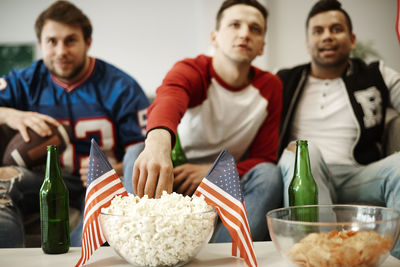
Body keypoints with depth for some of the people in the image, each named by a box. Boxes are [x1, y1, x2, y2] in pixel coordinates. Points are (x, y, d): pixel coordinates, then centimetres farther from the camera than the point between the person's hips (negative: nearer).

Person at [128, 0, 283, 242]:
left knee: (269, 175, -28)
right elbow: (167, 100, -39)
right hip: (176, 176, -2)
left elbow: (265, 156, -3)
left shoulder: (270, 86, -1)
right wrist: (158, 141, -65)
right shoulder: (191, 70, -13)